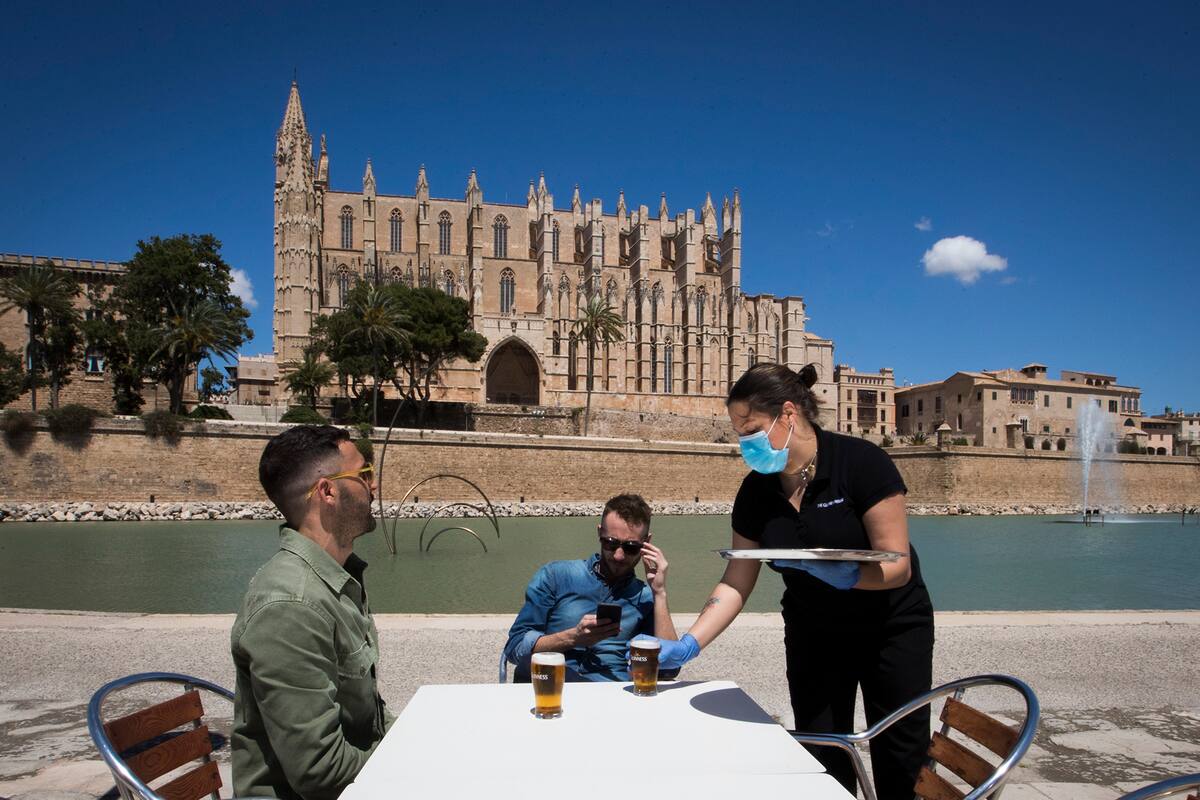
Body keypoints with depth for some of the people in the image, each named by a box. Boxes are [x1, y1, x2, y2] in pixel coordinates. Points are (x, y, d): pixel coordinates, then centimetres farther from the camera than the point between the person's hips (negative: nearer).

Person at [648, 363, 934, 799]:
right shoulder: (756, 490, -9)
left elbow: (897, 565, -22)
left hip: (891, 628, -3)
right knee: (824, 764, 5)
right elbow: (736, 583, -6)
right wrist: (688, 644, -15)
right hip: (813, 636, 4)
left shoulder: (860, 462, -22)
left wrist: (842, 575, -38)